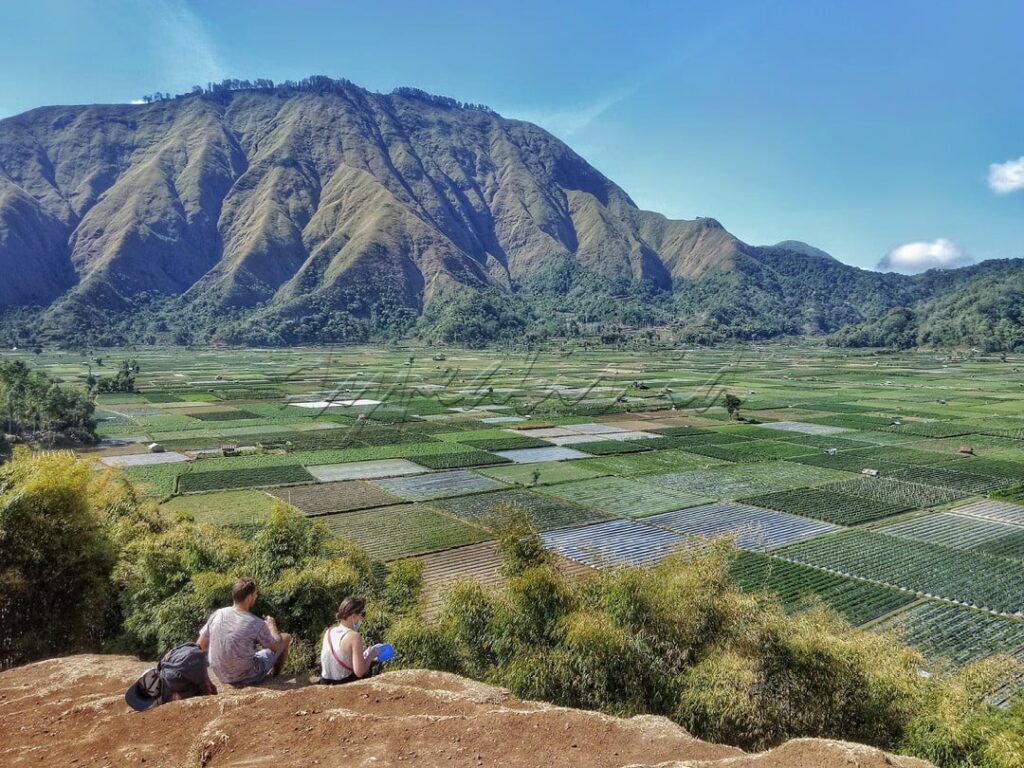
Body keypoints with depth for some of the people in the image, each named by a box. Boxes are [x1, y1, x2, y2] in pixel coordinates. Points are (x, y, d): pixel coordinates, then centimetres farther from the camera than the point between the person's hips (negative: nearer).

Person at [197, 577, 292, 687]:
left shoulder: (217, 614, -11)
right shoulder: (256, 623, -23)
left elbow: (200, 646, -1)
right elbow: (275, 647, -8)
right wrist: (272, 626, 11)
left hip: (223, 677, 5)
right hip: (247, 678, -5)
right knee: (286, 637, 14)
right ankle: (275, 677, 33)